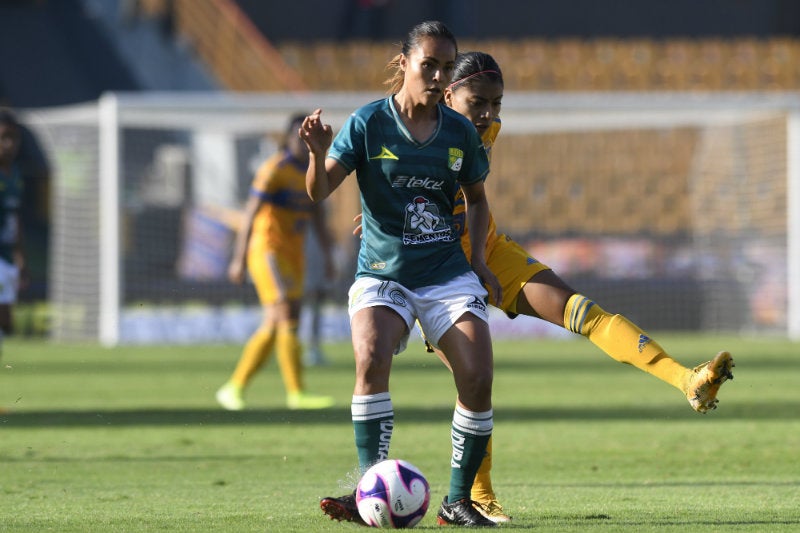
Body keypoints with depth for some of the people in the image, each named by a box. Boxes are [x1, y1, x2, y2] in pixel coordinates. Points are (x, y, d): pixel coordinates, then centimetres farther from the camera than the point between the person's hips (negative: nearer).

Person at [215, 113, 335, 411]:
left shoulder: (311, 174, 12)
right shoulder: (275, 170, -12)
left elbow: (317, 219, 19)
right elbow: (250, 215, -14)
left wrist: (328, 255, 11)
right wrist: (239, 259, -18)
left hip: (292, 256, 8)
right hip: (268, 250, -8)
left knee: (273, 326, 6)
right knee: (287, 319, -14)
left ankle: (234, 389, 12)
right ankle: (296, 393, -15)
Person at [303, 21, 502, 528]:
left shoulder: (460, 132, 5)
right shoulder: (368, 123, -4)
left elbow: (477, 199, 21)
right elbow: (319, 191, -11)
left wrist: (478, 257, 6)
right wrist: (318, 153, -32)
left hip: (448, 274, 3)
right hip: (383, 272, -3)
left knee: (477, 377, -14)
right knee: (372, 359, -29)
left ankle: (459, 500, 3)